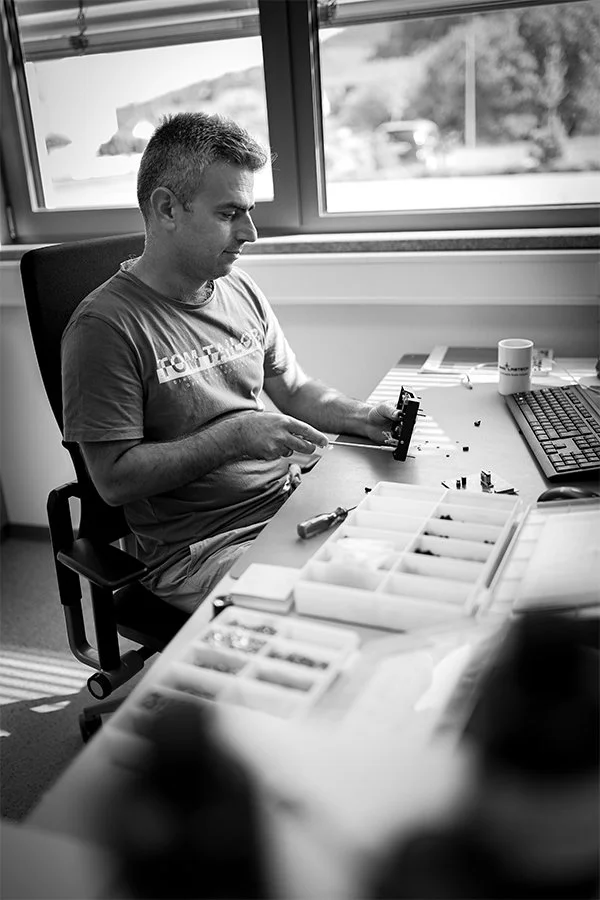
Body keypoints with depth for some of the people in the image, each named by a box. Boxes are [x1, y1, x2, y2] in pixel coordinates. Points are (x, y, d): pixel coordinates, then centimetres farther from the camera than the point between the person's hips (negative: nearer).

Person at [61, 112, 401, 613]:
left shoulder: (242, 291, 9)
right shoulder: (105, 326, -14)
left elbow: (296, 389, 18)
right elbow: (115, 479, -15)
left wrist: (360, 417, -1)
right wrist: (235, 436, -22)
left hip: (287, 505, 7)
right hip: (198, 549, -6)